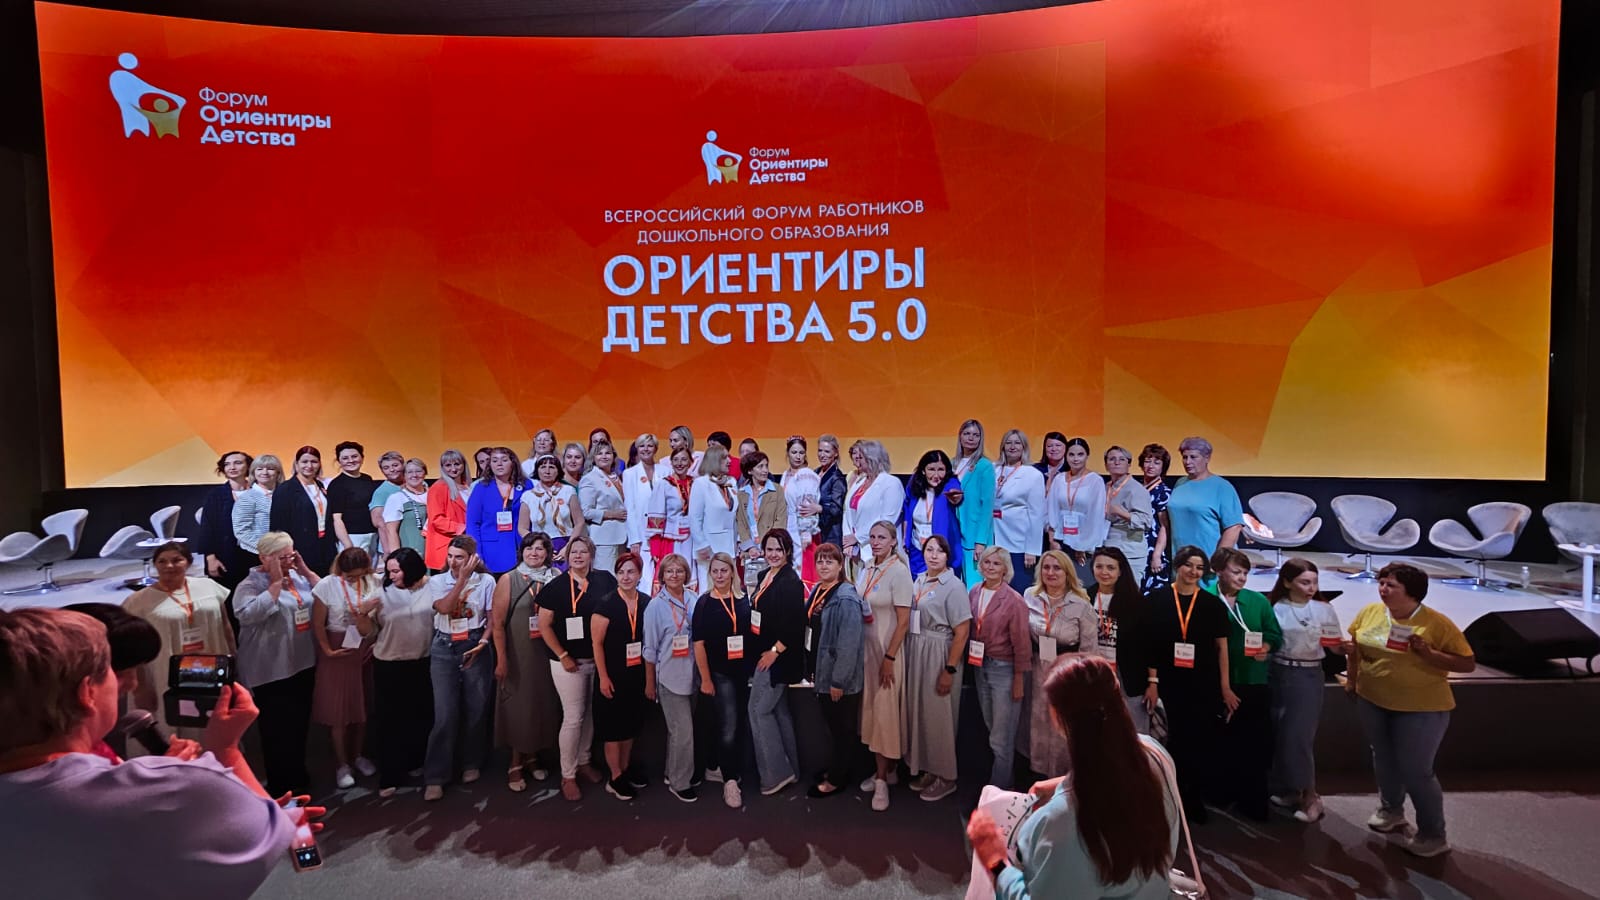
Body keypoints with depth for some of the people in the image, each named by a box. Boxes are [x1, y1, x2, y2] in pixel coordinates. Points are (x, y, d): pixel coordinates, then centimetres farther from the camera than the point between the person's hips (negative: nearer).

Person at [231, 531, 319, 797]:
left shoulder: (298, 577, 9)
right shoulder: (250, 585, -11)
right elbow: (249, 614, -28)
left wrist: (306, 571, -3)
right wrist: (276, 582, -23)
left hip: (304, 663, 7)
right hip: (272, 669, -7)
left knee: (299, 723, 18)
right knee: (277, 727, 2)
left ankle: (298, 775, 33)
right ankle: (281, 784, 16)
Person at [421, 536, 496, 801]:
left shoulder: (486, 581, -1)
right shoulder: (436, 581, 2)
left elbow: (493, 618, 1)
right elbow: (444, 607, -16)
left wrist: (482, 643, -13)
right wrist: (463, 578, -18)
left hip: (475, 647, 0)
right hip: (444, 649, 0)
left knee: (476, 710, 8)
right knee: (445, 715, -4)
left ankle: (472, 764, 26)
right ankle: (435, 777, 3)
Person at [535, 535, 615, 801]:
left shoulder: (604, 580, 0)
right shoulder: (556, 586, -6)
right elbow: (544, 625, -5)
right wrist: (563, 656, -10)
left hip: (598, 659, 3)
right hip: (569, 662, -3)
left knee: (590, 713, 15)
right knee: (573, 717, -1)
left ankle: (584, 762, 33)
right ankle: (567, 776, 12)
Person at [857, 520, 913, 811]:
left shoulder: (899, 571, -14)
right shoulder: (865, 569, 6)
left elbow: (903, 621, -15)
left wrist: (889, 658, -16)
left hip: (887, 650, -6)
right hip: (865, 648, 6)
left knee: (885, 711, 0)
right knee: (870, 710, 11)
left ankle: (882, 778, 10)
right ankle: (885, 770, 24)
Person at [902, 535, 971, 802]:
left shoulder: (954, 585, -11)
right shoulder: (918, 582, 9)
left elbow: (962, 631, -14)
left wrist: (950, 670, -16)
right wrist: (909, 657, 5)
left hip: (939, 655, -6)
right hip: (915, 654, 7)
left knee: (939, 716, 3)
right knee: (918, 713, 14)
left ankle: (945, 777, 18)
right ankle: (927, 769, 29)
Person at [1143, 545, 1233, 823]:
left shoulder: (1213, 604, 3)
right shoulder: (1156, 600, -2)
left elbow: (1222, 647, 5)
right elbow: (1150, 644, -2)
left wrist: (1225, 687, 1)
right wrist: (1152, 681, -5)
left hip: (1205, 684, 1)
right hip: (1171, 683, -1)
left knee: (1204, 741, 4)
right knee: (1179, 739, 8)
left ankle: (1195, 798, 22)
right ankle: (1180, 799, 23)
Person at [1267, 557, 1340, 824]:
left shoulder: (1324, 609, -1)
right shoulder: (1275, 608, 0)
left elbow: (1335, 645, 1)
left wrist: (1345, 646, -17)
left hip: (1308, 676, -2)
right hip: (1278, 674, 2)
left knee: (1299, 734, -4)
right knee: (1280, 734, 7)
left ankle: (1309, 795, 9)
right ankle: (1288, 789, 22)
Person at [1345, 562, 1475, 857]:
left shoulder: (1437, 623, -16)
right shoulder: (1369, 612, -3)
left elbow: (1468, 664, -13)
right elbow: (1355, 645, 12)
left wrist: (1429, 654, -26)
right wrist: (1352, 679, 13)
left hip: (1421, 708, -5)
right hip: (1372, 701, 5)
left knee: (1415, 770, -1)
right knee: (1384, 759, 19)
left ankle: (1434, 836, 16)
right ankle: (1391, 810, 40)